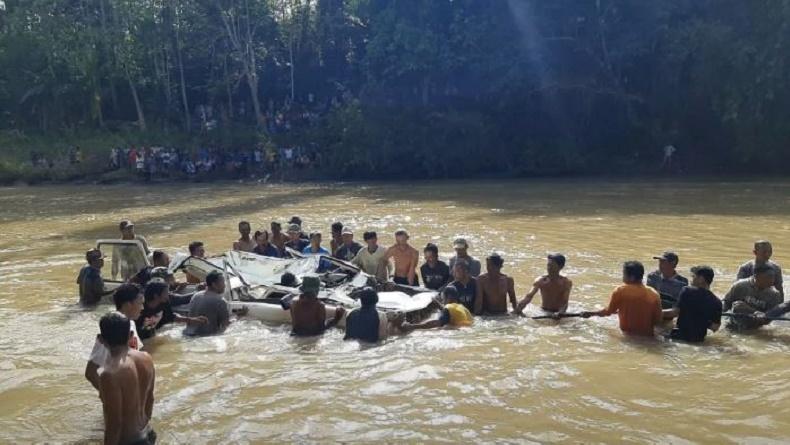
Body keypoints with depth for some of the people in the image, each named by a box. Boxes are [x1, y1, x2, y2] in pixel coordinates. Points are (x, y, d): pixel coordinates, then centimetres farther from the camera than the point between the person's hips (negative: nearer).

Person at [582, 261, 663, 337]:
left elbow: (608, 311, -1)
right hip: (647, 337, 2)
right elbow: (658, 319, -1)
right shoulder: (654, 294, -6)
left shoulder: (620, 290, -10)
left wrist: (590, 314, 16)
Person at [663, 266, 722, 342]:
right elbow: (715, 327, 5)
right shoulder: (716, 302, 1)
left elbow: (675, 312, -12)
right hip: (698, 339, 5)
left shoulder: (687, 291, -9)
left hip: (679, 336, -5)